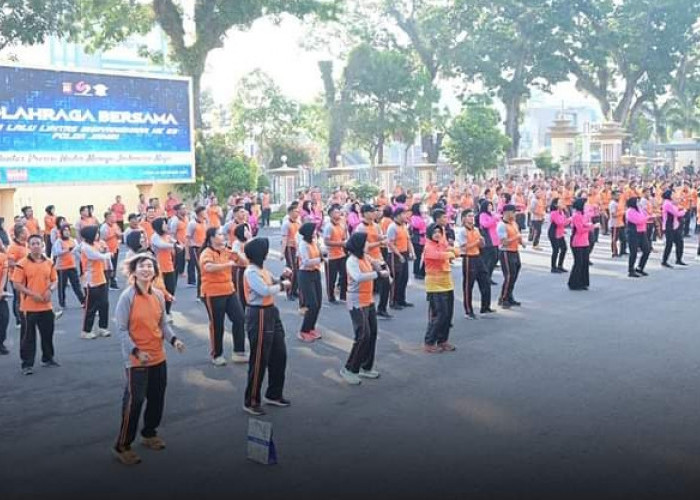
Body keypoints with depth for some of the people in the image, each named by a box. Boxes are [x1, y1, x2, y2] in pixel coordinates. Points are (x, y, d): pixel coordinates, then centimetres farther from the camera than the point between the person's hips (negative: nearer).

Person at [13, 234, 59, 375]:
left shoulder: (49, 263, 4)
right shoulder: (22, 264, -9)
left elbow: (54, 280, 12)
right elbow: (17, 284, -10)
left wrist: (50, 290, -9)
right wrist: (32, 294, -19)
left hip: (46, 306, 4)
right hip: (28, 307, -4)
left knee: (48, 333, 14)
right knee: (28, 336, 1)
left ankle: (47, 358, 30)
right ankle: (27, 364, 8)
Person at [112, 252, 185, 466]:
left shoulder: (158, 295, 1)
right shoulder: (127, 297, -15)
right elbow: (121, 330, -14)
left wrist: (173, 339, -8)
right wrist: (136, 352, -24)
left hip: (158, 357, 6)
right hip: (136, 360, -6)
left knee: (157, 399, 17)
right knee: (134, 401, -3)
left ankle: (149, 434, 39)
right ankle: (122, 446, 12)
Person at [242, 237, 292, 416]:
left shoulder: (262, 269, 11)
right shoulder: (251, 272, -17)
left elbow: (273, 285, 17)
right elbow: (265, 291, -28)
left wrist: (283, 278, -1)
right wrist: (282, 285, -14)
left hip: (271, 313, 10)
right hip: (259, 316, -10)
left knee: (279, 355, 16)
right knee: (259, 360, -1)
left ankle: (274, 394, 31)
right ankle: (251, 401, 11)